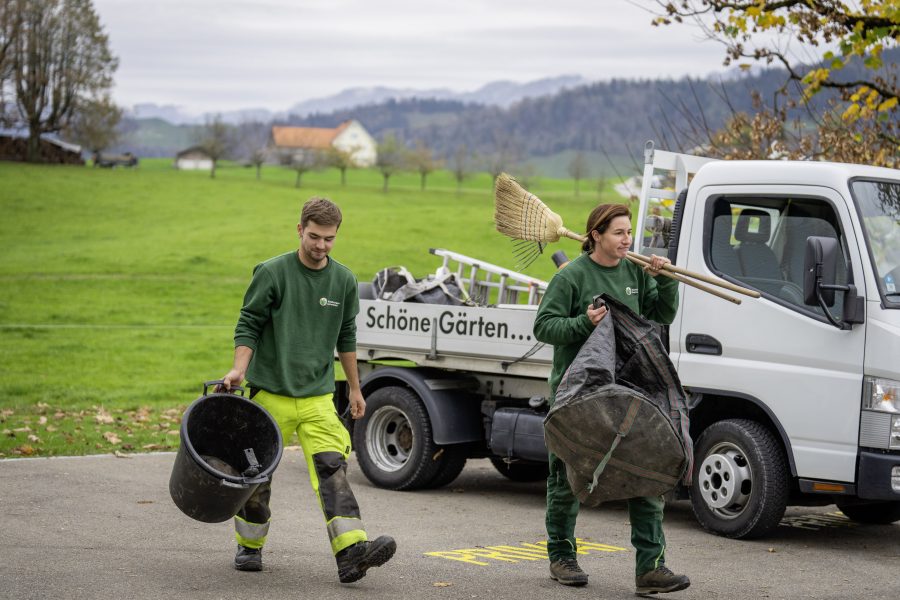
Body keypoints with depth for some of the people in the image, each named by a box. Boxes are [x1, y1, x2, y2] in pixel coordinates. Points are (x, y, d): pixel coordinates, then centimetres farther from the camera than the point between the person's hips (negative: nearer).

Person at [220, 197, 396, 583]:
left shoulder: (343, 280, 7)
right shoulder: (272, 273, -5)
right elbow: (248, 325, -2)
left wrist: (354, 389, 21)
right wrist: (239, 369, -17)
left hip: (318, 397, 2)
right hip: (270, 393, -2)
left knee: (332, 468, -13)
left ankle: (351, 551, -24)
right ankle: (249, 547, 27)